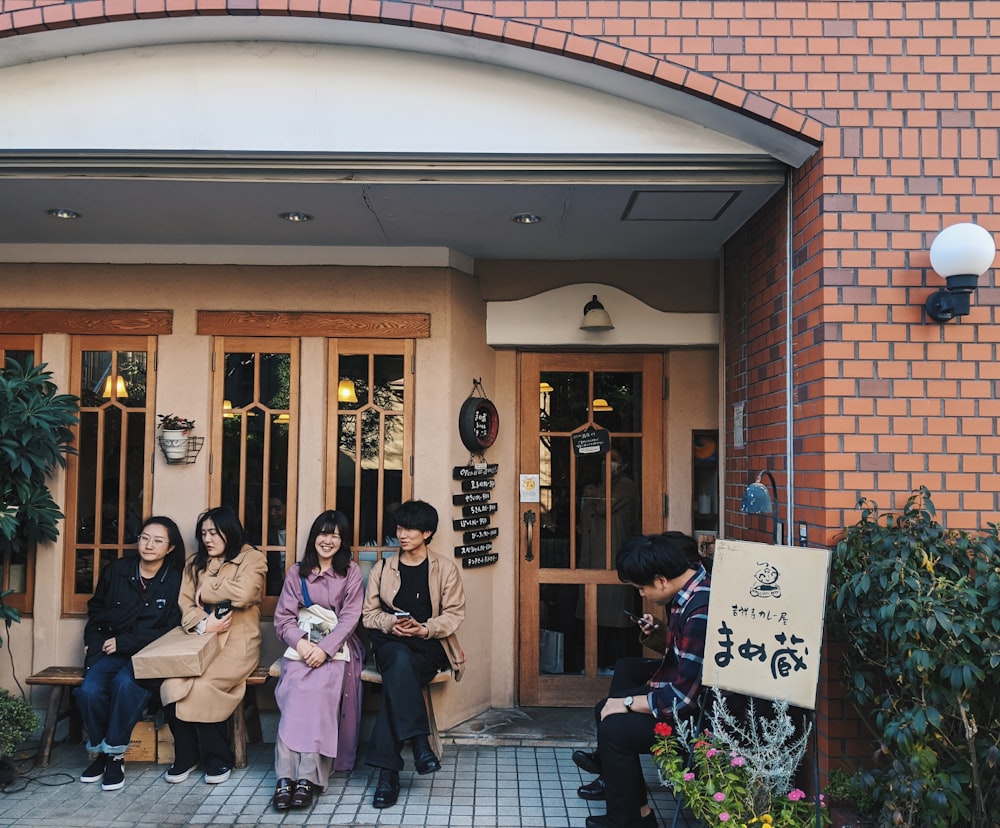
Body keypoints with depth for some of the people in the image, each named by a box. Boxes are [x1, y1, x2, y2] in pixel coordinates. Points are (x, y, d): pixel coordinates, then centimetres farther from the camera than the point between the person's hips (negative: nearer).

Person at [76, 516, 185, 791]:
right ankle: (100, 751, -1)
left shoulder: (175, 581, -5)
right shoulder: (116, 570, 5)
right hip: (109, 651, 3)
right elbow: (95, 610, 18)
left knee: (126, 684, -34)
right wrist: (95, 643, 1)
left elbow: (172, 631, -8)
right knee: (90, 690, -26)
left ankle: (114, 755, -14)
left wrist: (124, 642, -13)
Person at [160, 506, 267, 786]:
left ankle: (219, 759, -7)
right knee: (171, 684, -24)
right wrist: (202, 623, -12)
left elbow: (243, 593, -15)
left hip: (236, 641, -4)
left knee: (202, 686, -28)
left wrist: (206, 590, -1)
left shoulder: (252, 558, 4)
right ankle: (186, 755, -3)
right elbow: (186, 605, 9)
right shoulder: (195, 563, 20)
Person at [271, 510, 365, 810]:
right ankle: (286, 776, -34)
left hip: (336, 646, -1)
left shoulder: (351, 572, 8)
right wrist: (300, 642, -14)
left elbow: (350, 617, -2)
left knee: (319, 688, -32)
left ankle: (308, 777, -33)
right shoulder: (297, 572, 14)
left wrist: (324, 648, -17)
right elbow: (283, 617, 6)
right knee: (296, 689, -29)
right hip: (301, 644, 2)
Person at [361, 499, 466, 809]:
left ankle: (387, 770, -30)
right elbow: (369, 613, 12)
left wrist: (424, 629, -15)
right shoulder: (383, 569, 15)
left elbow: (455, 613, 2)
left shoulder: (445, 568, 8)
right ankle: (419, 742, -37)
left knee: (396, 677, -33)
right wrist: (390, 624, -10)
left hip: (429, 646, -1)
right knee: (401, 660, -37)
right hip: (392, 644, 2)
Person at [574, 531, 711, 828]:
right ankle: (611, 772, 36)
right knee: (626, 668, 25)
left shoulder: (701, 612, -32)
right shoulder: (687, 592, -2)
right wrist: (660, 633, -2)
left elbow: (682, 699, -29)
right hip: (687, 685, 11)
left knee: (613, 726, -19)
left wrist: (627, 702, -17)